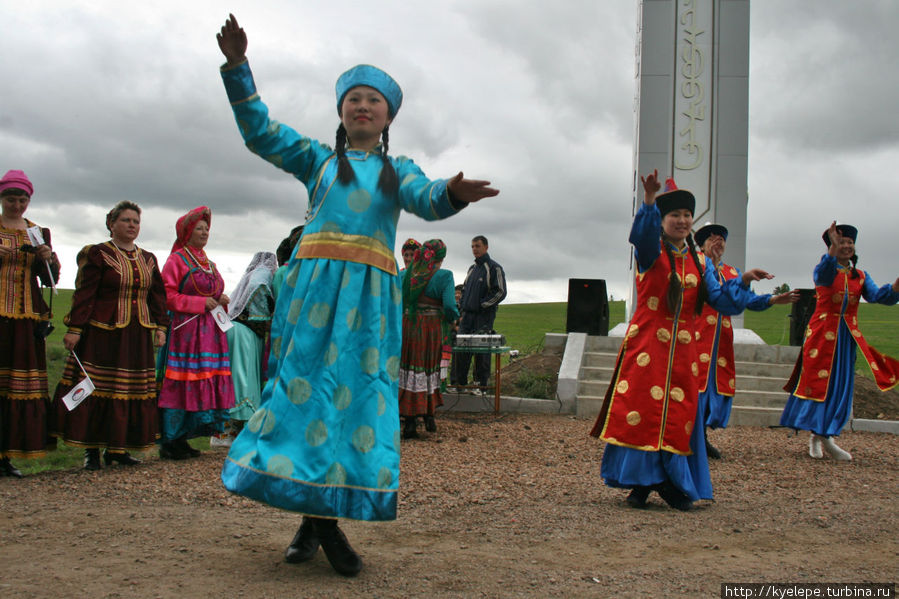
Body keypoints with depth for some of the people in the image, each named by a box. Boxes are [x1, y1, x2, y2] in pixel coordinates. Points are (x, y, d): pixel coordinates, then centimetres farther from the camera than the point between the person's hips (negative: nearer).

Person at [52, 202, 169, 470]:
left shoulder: (148, 259, 15)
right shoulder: (98, 254, -1)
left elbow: (157, 296, 17)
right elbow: (84, 294, -6)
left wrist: (160, 327, 8)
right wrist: (75, 329, -12)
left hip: (137, 336, 5)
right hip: (103, 333, -5)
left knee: (133, 391, 4)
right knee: (97, 388, -3)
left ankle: (117, 447, 13)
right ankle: (91, 449, 5)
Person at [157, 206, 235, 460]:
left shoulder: (209, 263, 21)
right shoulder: (177, 260, -3)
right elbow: (167, 296, -11)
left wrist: (221, 300, 7)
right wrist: (201, 303, -16)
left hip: (210, 331, 8)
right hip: (185, 329, -8)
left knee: (206, 382, 4)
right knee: (180, 384, -9)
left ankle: (183, 438, 12)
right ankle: (169, 442, -3)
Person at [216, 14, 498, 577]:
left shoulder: (398, 169, 16)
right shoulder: (317, 158, 16)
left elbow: (425, 198, -4)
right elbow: (260, 130, 9)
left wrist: (454, 192, -28)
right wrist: (238, 67, -3)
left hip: (370, 293, 1)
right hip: (313, 286, -1)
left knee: (358, 393, -4)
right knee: (306, 387, -5)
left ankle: (322, 516, 2)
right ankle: (316, 519, 3)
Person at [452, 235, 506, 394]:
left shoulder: (494, 268, -4)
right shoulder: (472, 268, 18)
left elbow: (500, 292, -10)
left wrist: (481, 304, -10)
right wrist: (463, 311, 14)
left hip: (483, 317, -6)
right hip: (467, 315, 7)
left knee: (482, 350, -3)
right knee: (461, 349, 3)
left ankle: (481, 385, 5)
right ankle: (459, 382, 11)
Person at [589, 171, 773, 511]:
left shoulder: (699, 263, 13)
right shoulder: (651, 252, -1)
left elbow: (722, 302, 10)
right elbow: (643, 233, -25)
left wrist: (743, 281, -6)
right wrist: (649, 201, -42)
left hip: (682, 350, 4)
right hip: (647, 345, -4)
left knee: (678, 416, 4)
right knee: (641, 409, -7)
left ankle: (673, 484, 15)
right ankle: (641, 483, 3)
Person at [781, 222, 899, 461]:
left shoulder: (860, 277, 10)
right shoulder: (824, 270, -2)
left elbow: (877, 296, -7)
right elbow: (823, 275, -28)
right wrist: (833, 248, -46)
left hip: (846, 337, 4)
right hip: (822, 334, -4)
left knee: (841, 386, 6)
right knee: (817, 383, -2)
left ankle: (825, 436, 15)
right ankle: (815, 436, 6)